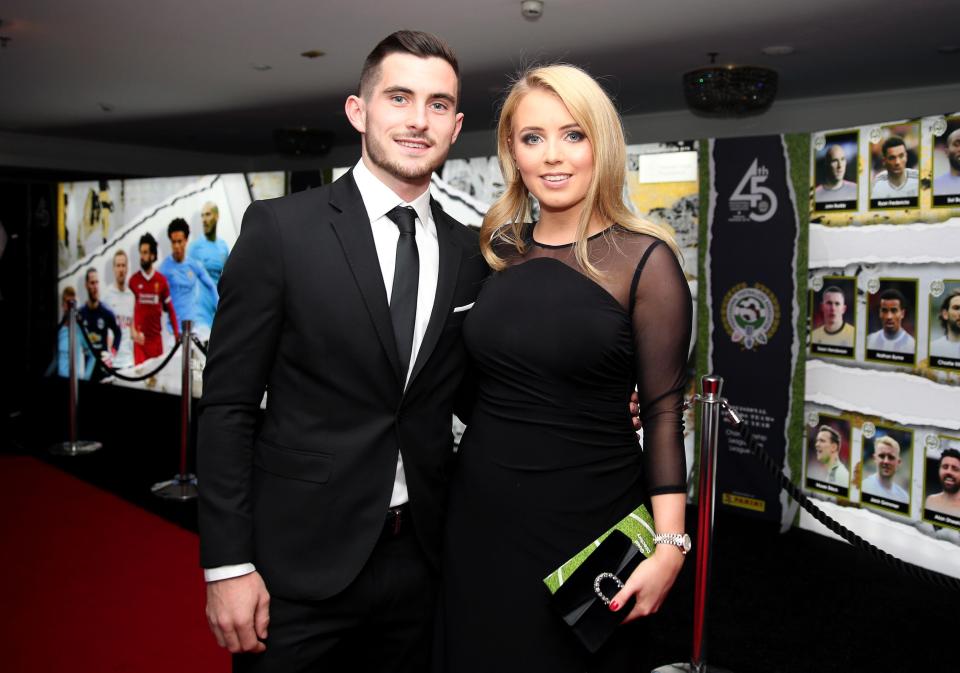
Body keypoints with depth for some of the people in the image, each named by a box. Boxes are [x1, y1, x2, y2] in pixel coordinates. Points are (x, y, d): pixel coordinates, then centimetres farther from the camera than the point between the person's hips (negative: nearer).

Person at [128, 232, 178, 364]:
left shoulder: (161, 281, 2)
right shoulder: (133, 280, 1)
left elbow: (170, 309, 7)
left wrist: (177, 334, 2)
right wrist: (133, 331, -9)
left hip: (156, 337, 1)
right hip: (140, 337, -1)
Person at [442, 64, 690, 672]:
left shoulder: (644, 259, -9)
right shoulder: (500, 250, 3)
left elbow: (663, 412, -9)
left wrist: (669, 546, -15)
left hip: (587, 517, -4)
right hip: (482, 512, 4)